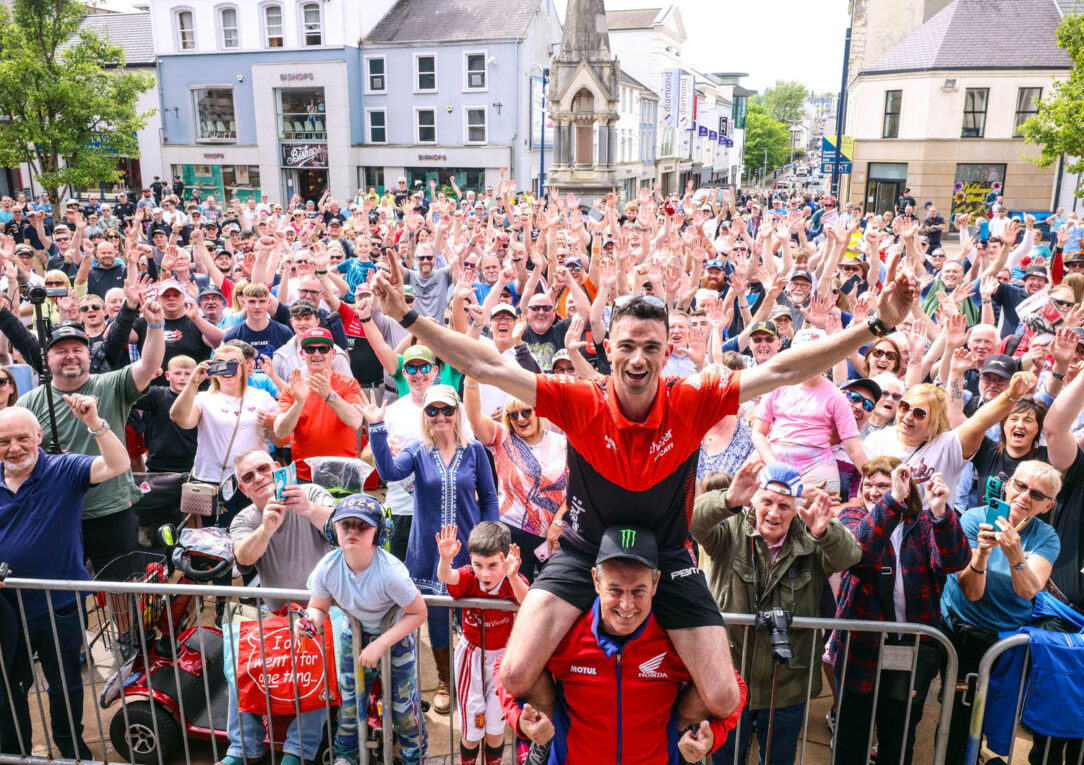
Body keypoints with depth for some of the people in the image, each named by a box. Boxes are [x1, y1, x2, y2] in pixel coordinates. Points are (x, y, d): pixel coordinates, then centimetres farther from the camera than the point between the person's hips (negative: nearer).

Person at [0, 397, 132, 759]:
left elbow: (118, 465, -26)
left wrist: (94, 422, -38)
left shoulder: (64, 470, -12)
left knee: (65, 682, 18)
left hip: (58, 606, -2)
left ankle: (70, 742, 41)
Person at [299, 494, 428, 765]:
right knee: (349, 700, 14)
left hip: (397, 635, -3)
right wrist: (311, 621, -30)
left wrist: (380, 644, -28)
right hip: (355, 635, 3)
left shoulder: (390, 572, -36)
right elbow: (318, 607, -6)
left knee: (403, 704, 6)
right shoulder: (327, 568, -24)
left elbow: (418, 613, -24)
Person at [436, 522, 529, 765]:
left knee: (495, 730, 10)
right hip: (471, 656, 1)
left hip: (501, 657, -1)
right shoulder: (468, 578, -19)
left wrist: (513, 577, -63)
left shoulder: (514, 581, -21)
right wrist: (445, 559, -63)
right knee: (471, 731, 10)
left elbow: (527, 602, -43)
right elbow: (445, 577, -40)